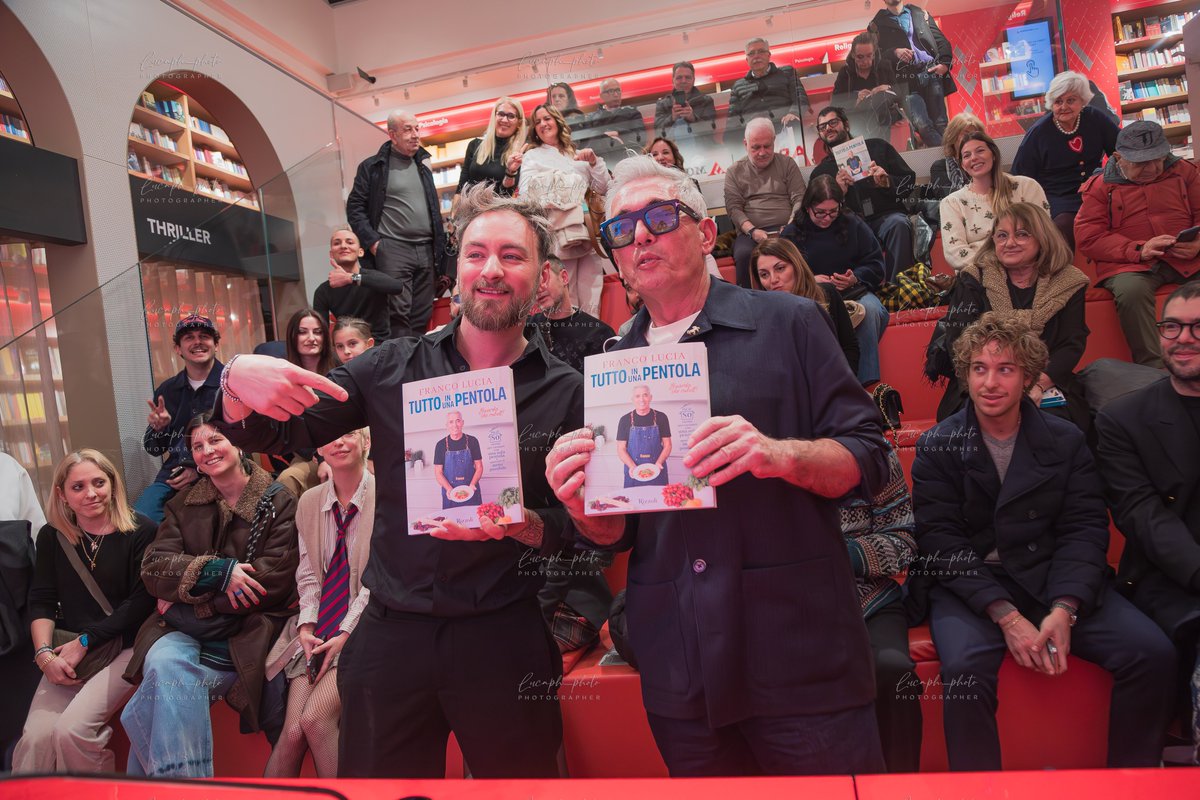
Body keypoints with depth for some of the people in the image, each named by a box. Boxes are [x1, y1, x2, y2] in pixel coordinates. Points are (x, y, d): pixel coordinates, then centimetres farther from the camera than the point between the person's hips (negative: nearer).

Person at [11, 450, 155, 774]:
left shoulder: (140, 531, -7)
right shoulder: (52, 536, 8)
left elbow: (142, 602, -10)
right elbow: (41, 602, 7)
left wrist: (85, 642, -10)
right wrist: (45, 654, -8)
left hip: (125, 647, -4)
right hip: (69, 652, 4)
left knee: (72, 729, -20)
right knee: (36, 737, -18)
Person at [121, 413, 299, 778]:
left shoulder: (279, 505, 0)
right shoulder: (183, 505, 16)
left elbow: (273, 582, -10)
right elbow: (153, 567, 3)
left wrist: (188, 598, -8)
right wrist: (217, 571, -16)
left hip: (245, 635, -3)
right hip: (184, 634, 4)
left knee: (165, 679, -28)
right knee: (163, 661, -30)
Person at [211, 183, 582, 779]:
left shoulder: (567, 393, -3)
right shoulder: (394, 368, 2)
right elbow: (270, 434, 5)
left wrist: (517, 522, -21)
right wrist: (239, 381, -17)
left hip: (505, 641, -1)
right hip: (391, 635, 2)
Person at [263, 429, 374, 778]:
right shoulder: (309, 501, 10)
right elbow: (308, 574, 10)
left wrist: (346, 634, -15)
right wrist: (307, 625, -5)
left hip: (361, 630, -4)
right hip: (317, 632, 4)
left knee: (314, 718, -19)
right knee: (292, 730, -9)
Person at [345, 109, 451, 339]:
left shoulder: (423, 166, 19)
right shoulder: (372, 167, 4)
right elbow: (355, 207, 1)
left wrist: (440, 249, 13)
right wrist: (373, 242, -10)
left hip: (426, 250, 5)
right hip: (392, 250, -5)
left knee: (422, 316, 4)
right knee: (399, 314, -12)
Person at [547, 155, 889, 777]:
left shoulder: (786, 323, 0)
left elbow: (866, 456, -4)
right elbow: (614, 536, 11)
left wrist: (781, 455, -23)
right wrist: (584, 506, -12)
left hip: (800, 656, -2)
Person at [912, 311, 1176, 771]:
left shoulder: (1066, 441, 7)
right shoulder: (937, 447, -1)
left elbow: (1085, 530, 0)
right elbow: (941, 542, -7)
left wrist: (1064, 609, -16)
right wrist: (1005, 615, -18)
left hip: (1054, 580, 3)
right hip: (969, 586, -3)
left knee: (1153, 653, -15)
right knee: (964, 669, -30)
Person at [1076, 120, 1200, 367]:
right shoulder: (1099, 186, 8)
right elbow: (1088, 238, -3)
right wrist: (1139, 250, -16)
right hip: (1130, 263, -2)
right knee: (1131, 290, -36)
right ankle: (1153, 367, -29)